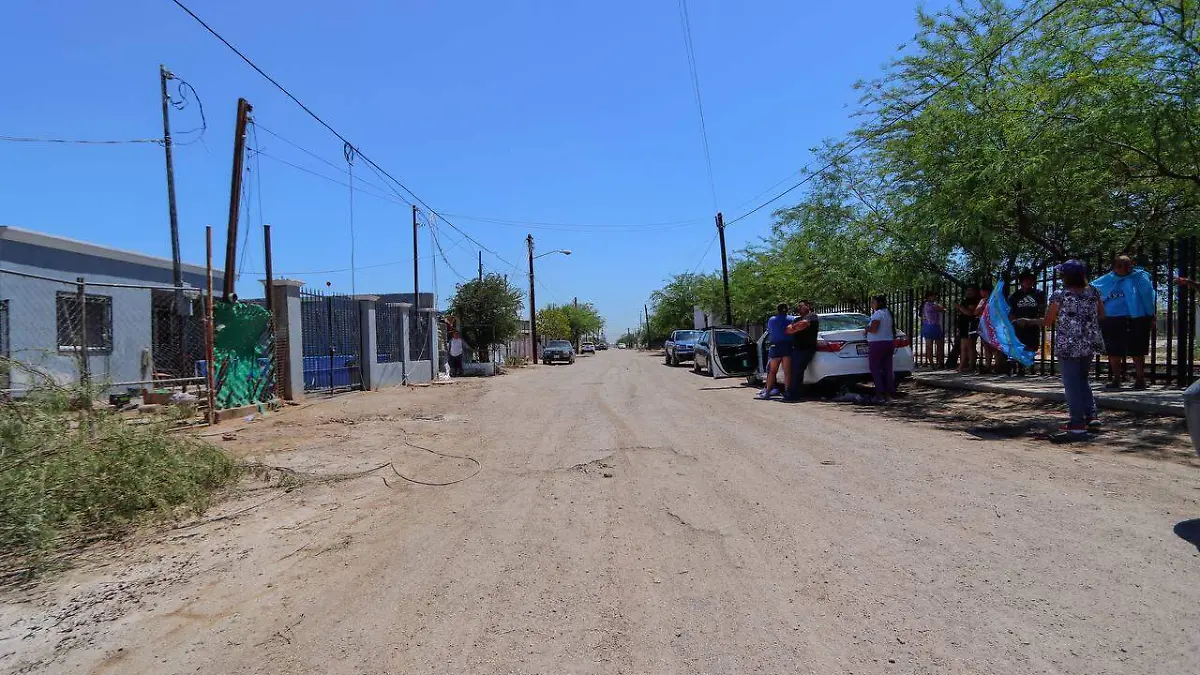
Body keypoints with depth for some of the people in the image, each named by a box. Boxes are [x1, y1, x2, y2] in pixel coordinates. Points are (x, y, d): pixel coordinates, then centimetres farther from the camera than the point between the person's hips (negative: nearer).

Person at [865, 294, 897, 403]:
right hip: (889, 342, 9)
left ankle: (880, 394, -8)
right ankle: (888, 394, 10)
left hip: (877, 344, -9)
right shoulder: (888, 313, 16)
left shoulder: (878, 313, -13)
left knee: (875, 368, -3)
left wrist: (867, 329, -2)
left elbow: (873, 329, -23)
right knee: (887, 369, 8)